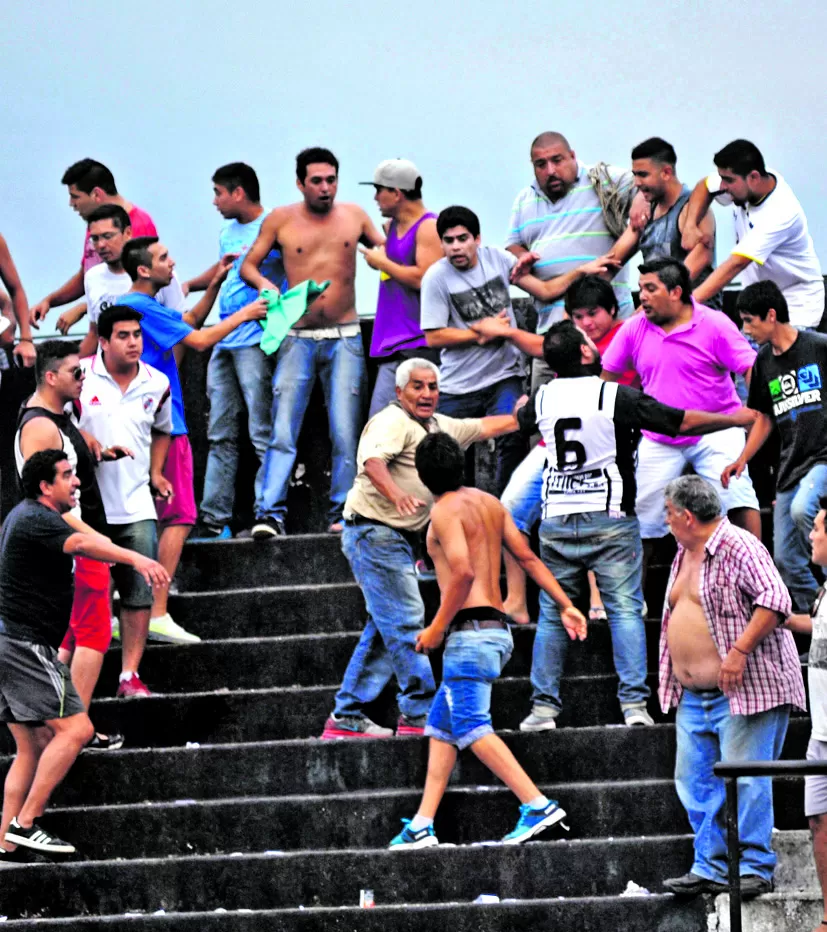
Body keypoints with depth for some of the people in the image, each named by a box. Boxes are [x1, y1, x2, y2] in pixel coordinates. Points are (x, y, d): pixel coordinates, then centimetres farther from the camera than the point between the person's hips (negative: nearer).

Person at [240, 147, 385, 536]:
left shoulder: (354, 216, 7)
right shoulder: (281, 220, 3)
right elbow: (248, 265, 10)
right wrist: (263, 284, -11)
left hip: (344, 339, 1)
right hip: (298, 338, -1)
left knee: (346, 433, -2)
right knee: (282, 430, -9)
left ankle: (342, 512, 5)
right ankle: (270, 513, -13)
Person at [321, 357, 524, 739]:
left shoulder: (439, 426, 17)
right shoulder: (393, 421, -13)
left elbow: (484, 427, 30)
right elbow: (372, 461, -31)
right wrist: (397, 495, -49)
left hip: (400, 538, 10)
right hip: (375, 532, -10)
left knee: (386, 630, 10)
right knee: (406, 624, -11)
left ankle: (347, 717, 13)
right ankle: (420, 714, -9)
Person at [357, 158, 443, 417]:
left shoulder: (429, 228, -9)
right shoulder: (392, 226, 18)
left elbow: (423, 278, -20)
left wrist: (382, 262, -8)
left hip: (419, 345, -9)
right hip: (392, 345, 9)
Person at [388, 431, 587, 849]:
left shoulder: (445, 511, -9)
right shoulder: (488, 502, 16)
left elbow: (463, 572, -22)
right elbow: (527, 557, 15)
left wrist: (437, 628, -14)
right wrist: (566, 606, 14)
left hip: (470, 630, -9)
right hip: (498, 629, 9)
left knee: (471, 728, -13)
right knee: (440, 725, 13)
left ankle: (537, 805, -23)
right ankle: (422, 825, 12)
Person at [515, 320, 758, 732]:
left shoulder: (542, 398, 2)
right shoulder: (616, 397, -10)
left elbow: (522, 422, 27)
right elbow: (682, 422, -7)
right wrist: (735, 419, 7)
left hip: (556, 522, 3)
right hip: (610, 520, -3)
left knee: (552, 614, 8)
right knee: (625, 610, -1)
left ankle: (543, 706, 4)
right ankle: (634, 703, -8)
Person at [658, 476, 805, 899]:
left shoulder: (738, 547, -12)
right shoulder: (684, 553, 17)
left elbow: (774, 599, -22)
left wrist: (739, 651, -25)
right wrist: (672, 677, 21)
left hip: (743, 689, -10)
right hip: (693, 696, 10)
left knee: (745, 781, -10)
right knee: (694, 781, 7)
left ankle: (755, 868, -5)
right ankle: (709, 868, 12)